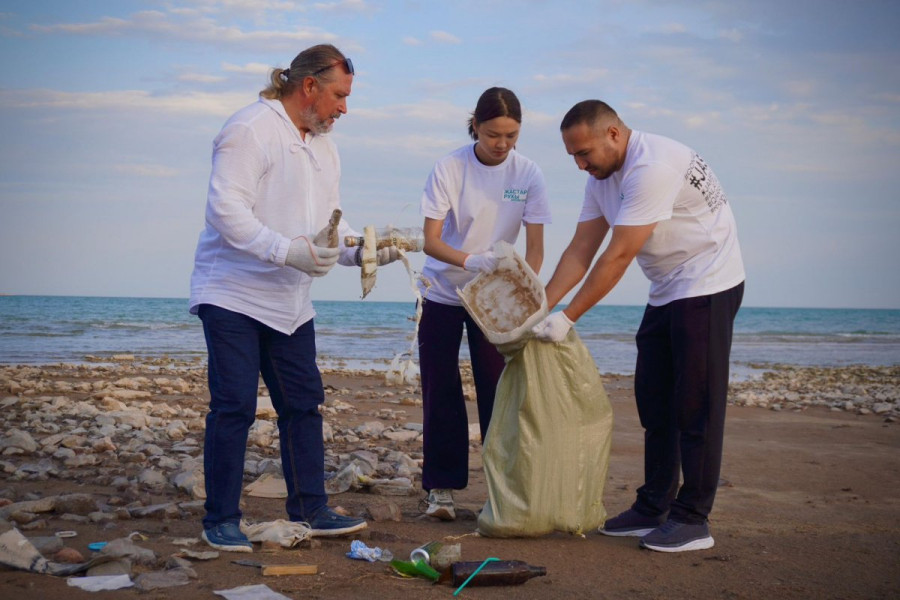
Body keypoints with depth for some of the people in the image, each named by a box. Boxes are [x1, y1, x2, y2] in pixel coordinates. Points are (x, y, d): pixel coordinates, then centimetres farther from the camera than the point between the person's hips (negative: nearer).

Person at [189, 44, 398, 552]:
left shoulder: (324, 147, 15)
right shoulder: (252, 128, -13)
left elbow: (330, 224, 16)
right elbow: (226, 209, -22)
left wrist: (359, 252, -4)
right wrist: (287, 251, -29)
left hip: (290, 300, 9)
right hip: (233, 294, -8)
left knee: (304, 403, 10)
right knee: (235, 405, -7)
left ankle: (310, 509, 20)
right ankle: (221, 519, 4)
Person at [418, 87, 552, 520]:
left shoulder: (528, 174, -9)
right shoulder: (449, 168, -14)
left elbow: (535, 246, -9)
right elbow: (430, 239, -17)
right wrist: (468, 261, -36)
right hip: (442, 293, -1)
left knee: (497, 391, -3)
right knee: (441, 393, 0)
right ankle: (441, 488, 8)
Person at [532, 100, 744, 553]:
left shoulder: (653, 167, -25)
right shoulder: (603, 176, 5)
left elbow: (618, 257, -26)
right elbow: (581, 250, 4)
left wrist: (568, 317, -24)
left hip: (707, 286, -10)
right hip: (665, 293, 10)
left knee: (695, 405, -7)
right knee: (654, 402, 11)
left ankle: (692, 519, -1)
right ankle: (654, 509, 19)